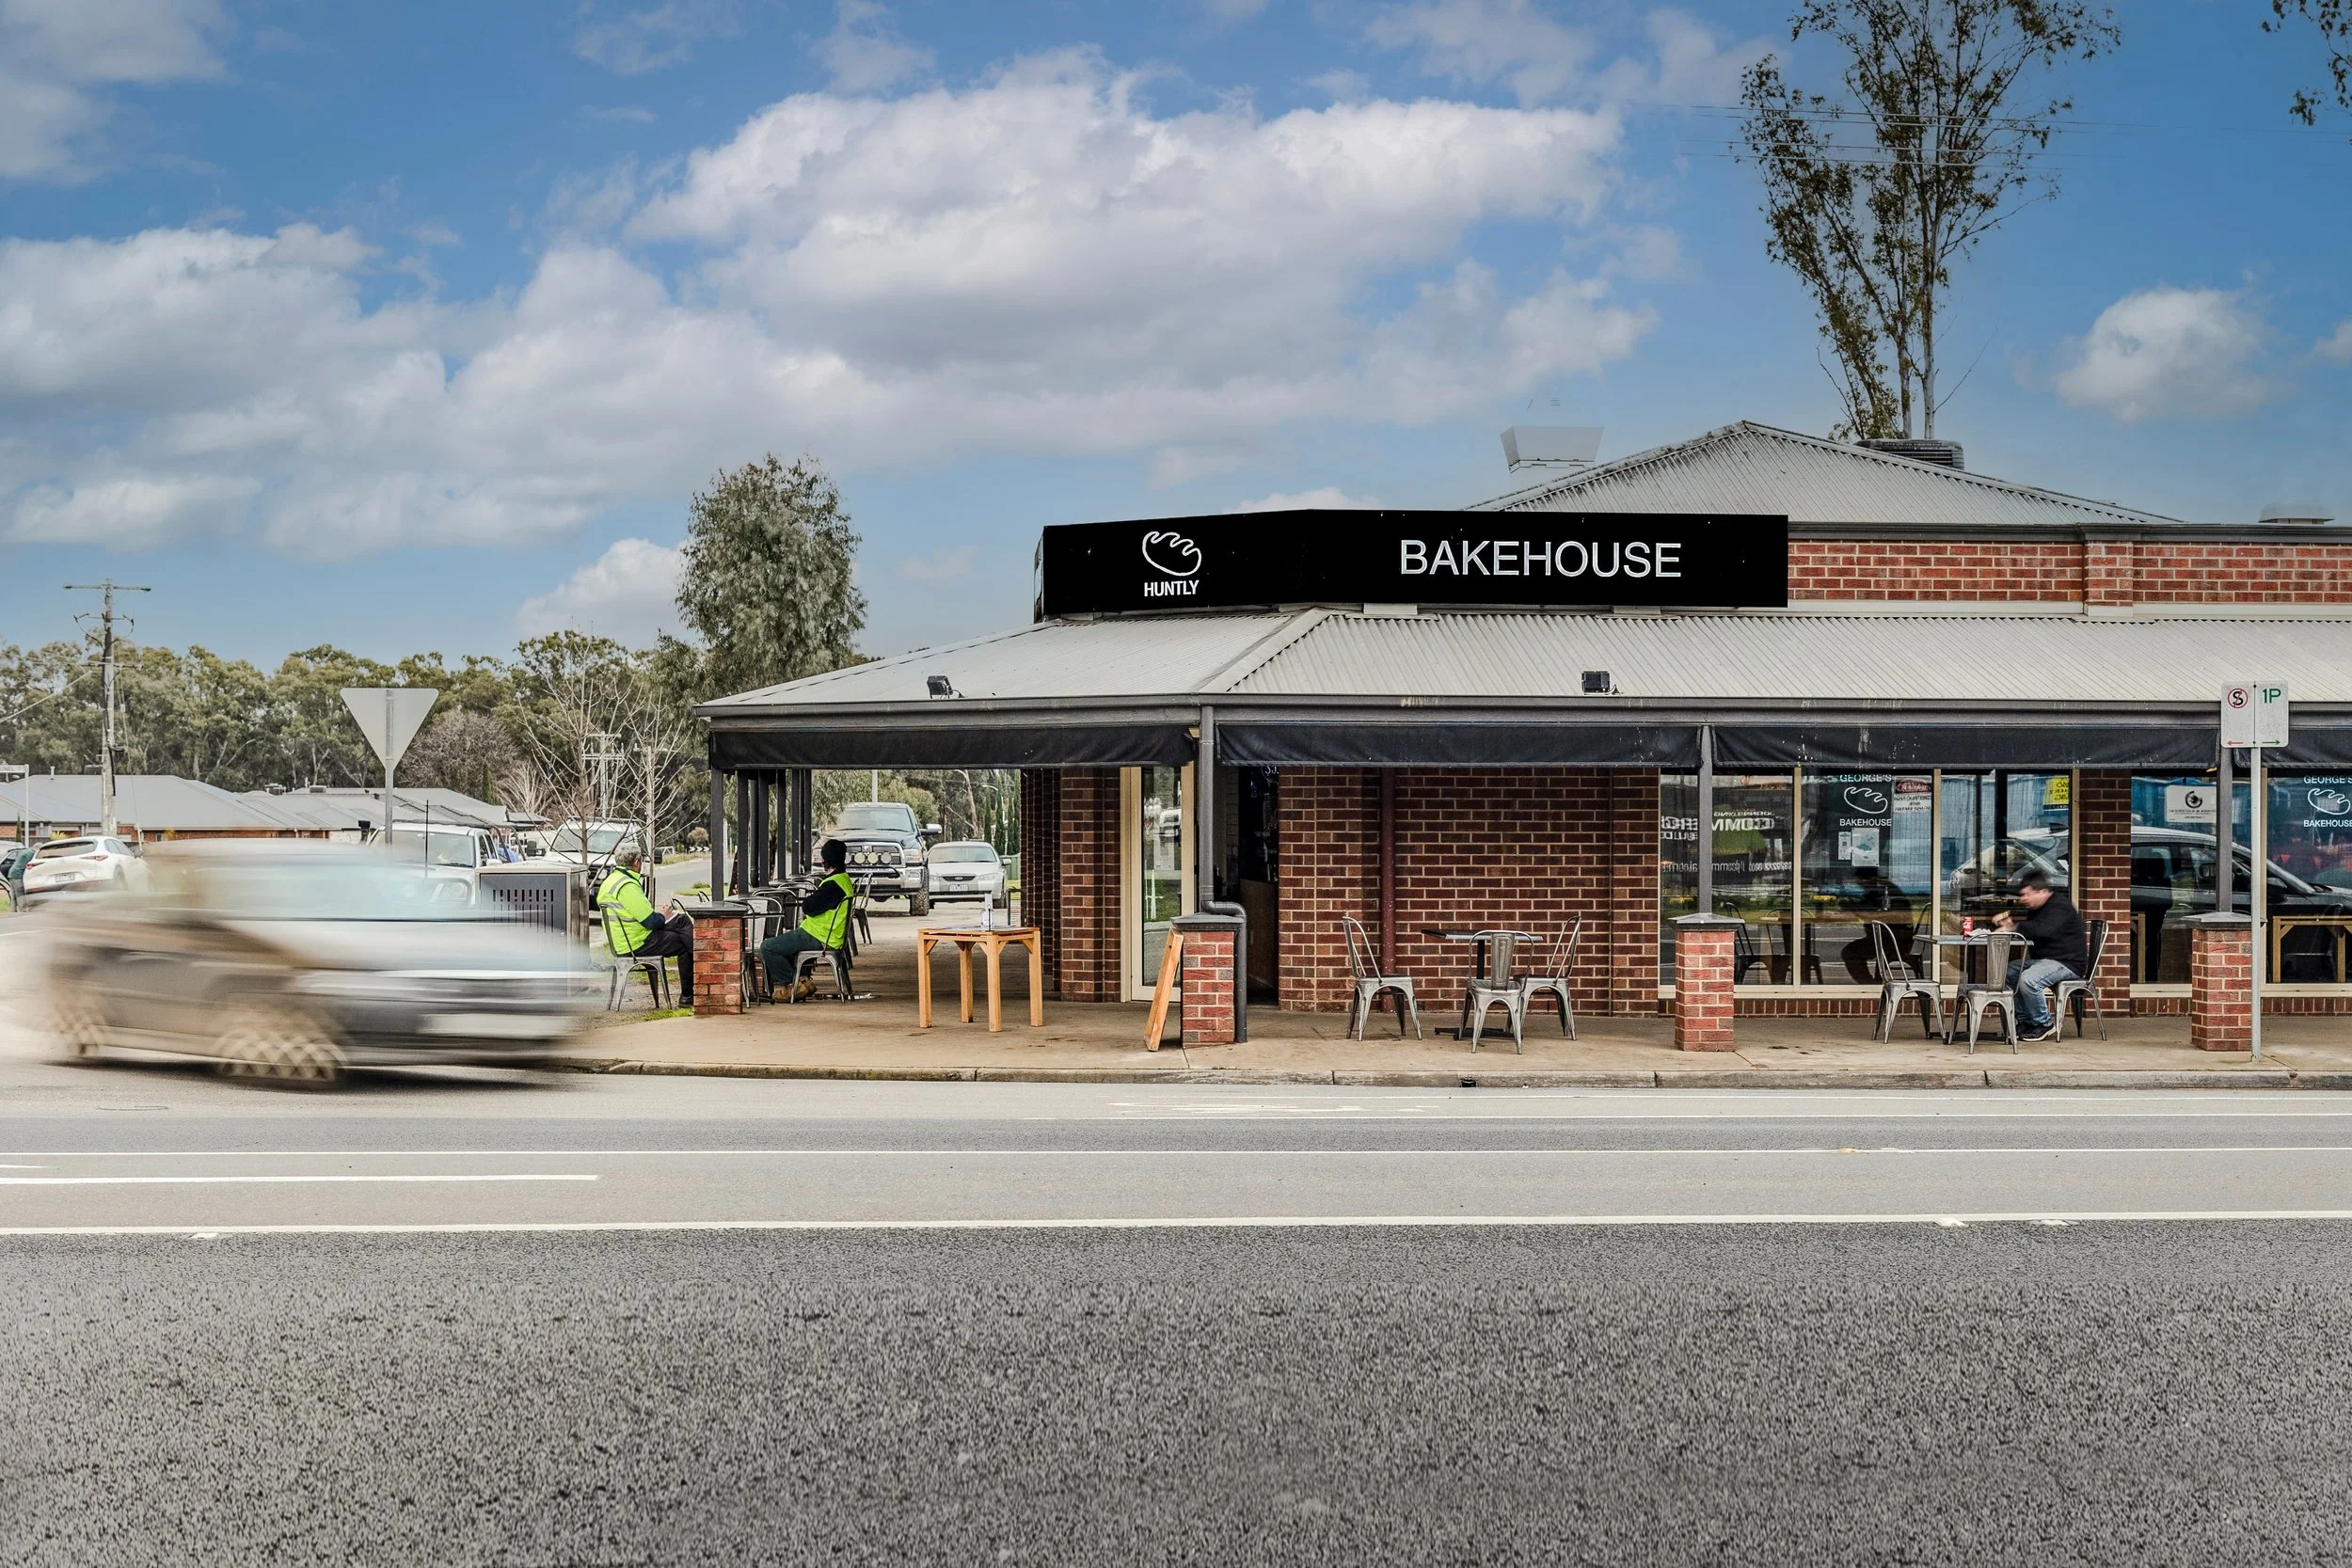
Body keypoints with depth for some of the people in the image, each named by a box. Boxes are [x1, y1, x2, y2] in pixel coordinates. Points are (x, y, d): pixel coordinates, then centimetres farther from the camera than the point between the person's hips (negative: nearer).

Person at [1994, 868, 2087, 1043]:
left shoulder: (2059, 906, -17)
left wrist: (2014, 927, -23)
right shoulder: (2037, 909, 16)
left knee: (2028, 979, -32)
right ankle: (2025, 1021, 2)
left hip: (2067, 962, -11)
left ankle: (2045, 1025, -12)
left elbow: (2041, 929, -33)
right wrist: (2009, 921, 4)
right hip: (2043, 959, 11)